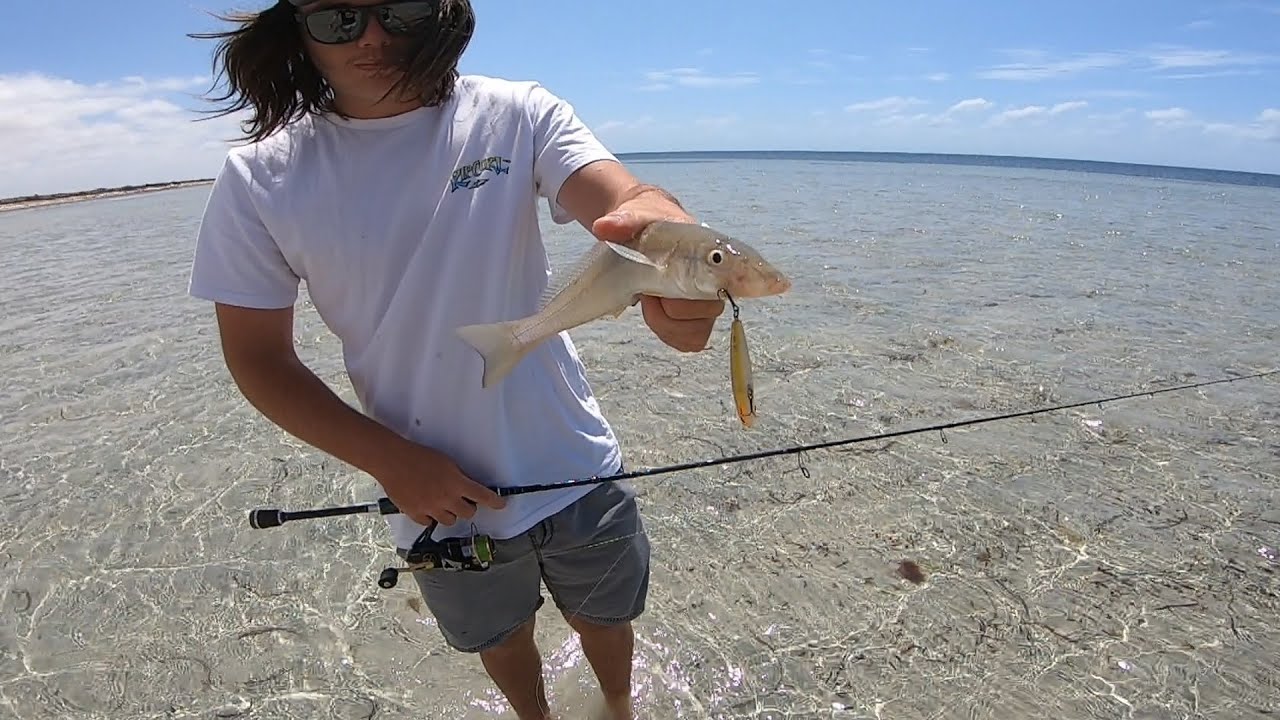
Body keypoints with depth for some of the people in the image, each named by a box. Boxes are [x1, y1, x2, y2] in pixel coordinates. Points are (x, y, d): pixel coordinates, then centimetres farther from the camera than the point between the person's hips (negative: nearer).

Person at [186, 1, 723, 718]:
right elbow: (258, 357, -5)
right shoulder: (258, 181, -11)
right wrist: (390, 461, -15)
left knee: (604, 615, 25)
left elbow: (626, 196, -29)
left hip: (572, 465, 0)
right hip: (434, 492, 1)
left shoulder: (516, 114, -13)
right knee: (499, 635, 29)